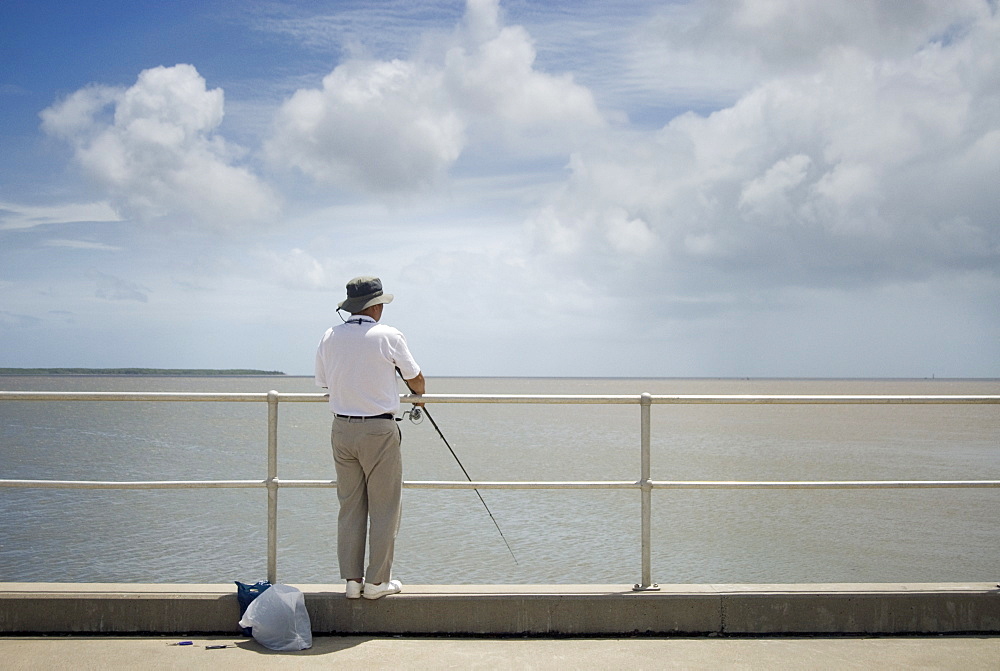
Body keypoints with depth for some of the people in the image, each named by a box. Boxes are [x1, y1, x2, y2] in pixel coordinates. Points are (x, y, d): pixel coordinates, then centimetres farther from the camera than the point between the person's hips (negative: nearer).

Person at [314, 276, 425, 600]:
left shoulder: (329, 338, 3)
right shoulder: (388, 336, -8)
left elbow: (324, 382, 13)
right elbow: (416, 380, 5)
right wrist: (420, 396, 26)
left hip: (341, 429, 5)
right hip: (379, 430, -5)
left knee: (350, 507, 11)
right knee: (384, 509, 4)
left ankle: (352, 579, 14)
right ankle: (377, 582, 8)